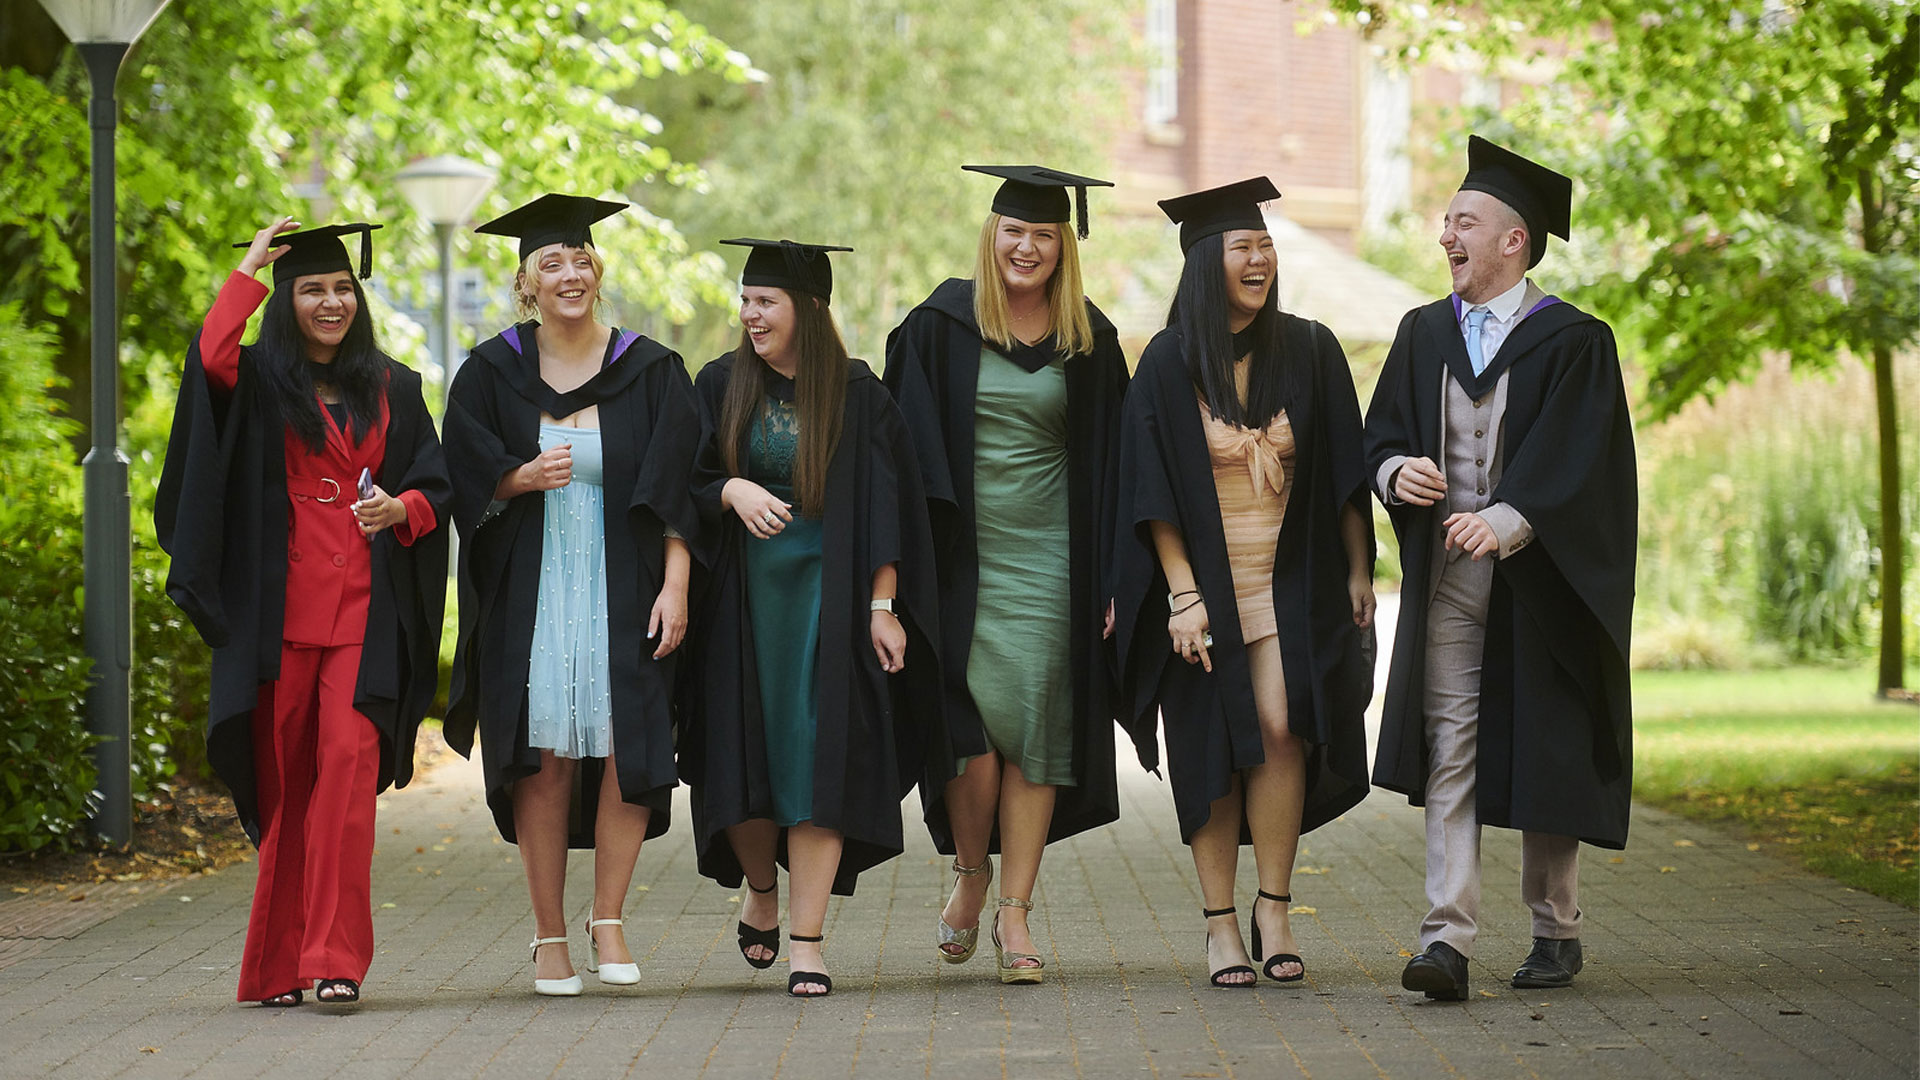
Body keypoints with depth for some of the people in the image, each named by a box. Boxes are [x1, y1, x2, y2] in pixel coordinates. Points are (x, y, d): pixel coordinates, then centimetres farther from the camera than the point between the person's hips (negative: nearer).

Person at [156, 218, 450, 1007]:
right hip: (279, 607, 0)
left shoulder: (393, 389, 14)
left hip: (365, 606, 1)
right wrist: (249, 270, -5)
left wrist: (402, 509, -9)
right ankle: (280, 965, 12)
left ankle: (334, 959, -15)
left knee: (348, 763, -13)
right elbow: (210, 357, -16)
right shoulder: (258, 380, 8)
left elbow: (437, 487, 13)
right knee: (283, 777, 2)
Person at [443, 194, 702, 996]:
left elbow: (676, 490, 1)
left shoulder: (649, 372, 4)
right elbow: (464, 478, 6)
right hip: (529, 592, 0)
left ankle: (607, 921, 5)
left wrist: (674, 586, -9)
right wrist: (521, 478, -14)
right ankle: (549, 937, 7)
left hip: (621, 592, 0)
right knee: (544, 759, -3)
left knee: (628, 750, -10)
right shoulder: (493, 372, 6)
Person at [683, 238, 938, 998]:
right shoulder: (722, 386, 5)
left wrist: (883, 606, -7)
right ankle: (761, 893, 31)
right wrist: (731, 491, -17)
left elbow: (884, 508, -2)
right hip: (744, 597, 2)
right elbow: (690, 480, 5)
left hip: (828, 597, -2)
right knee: (745, 755, 2)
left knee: (818, 759, -7)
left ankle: (807, 940, -5)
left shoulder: (857, 395, -1)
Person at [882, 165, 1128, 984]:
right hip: (964, 552, -1)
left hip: (1047, 558, 1)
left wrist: (1107, 576, 1)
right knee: (973, 718, -9)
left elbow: (1108, 463, 8)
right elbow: (913, 446, 1)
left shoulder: (1090, 342, 6)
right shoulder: (941, 327, 1)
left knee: (1035, 726, -1)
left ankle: (1014, 913, 5)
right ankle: (971, 870, 17)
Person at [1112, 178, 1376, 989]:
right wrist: (1182, 595, -12)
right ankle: (1221, 925, 8)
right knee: (1214, 746, 2)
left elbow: (1343, 473, 7)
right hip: (1207, 581, -1)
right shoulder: (1169, 364, -3)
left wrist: (1357, 572, 3)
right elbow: (1155, 492, -5)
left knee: (1280, 728, -14)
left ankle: (1274, 912, -5)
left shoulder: (1309, 352, 3)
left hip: (1292, 579, 1)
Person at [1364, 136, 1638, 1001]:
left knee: (1543, 754, 5)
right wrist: (1396, 471, -11)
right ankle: (1448, 937, -12)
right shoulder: (1424, 335, 11)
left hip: (1537, 579, -3)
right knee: (1449, 749, -6)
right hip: (1446, 574, 3)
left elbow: (1576, 463, -13)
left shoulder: (1572, 342, -4)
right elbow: (1381, 436, 12)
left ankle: (1555, 931, 20)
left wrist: (1508, 521, -27)